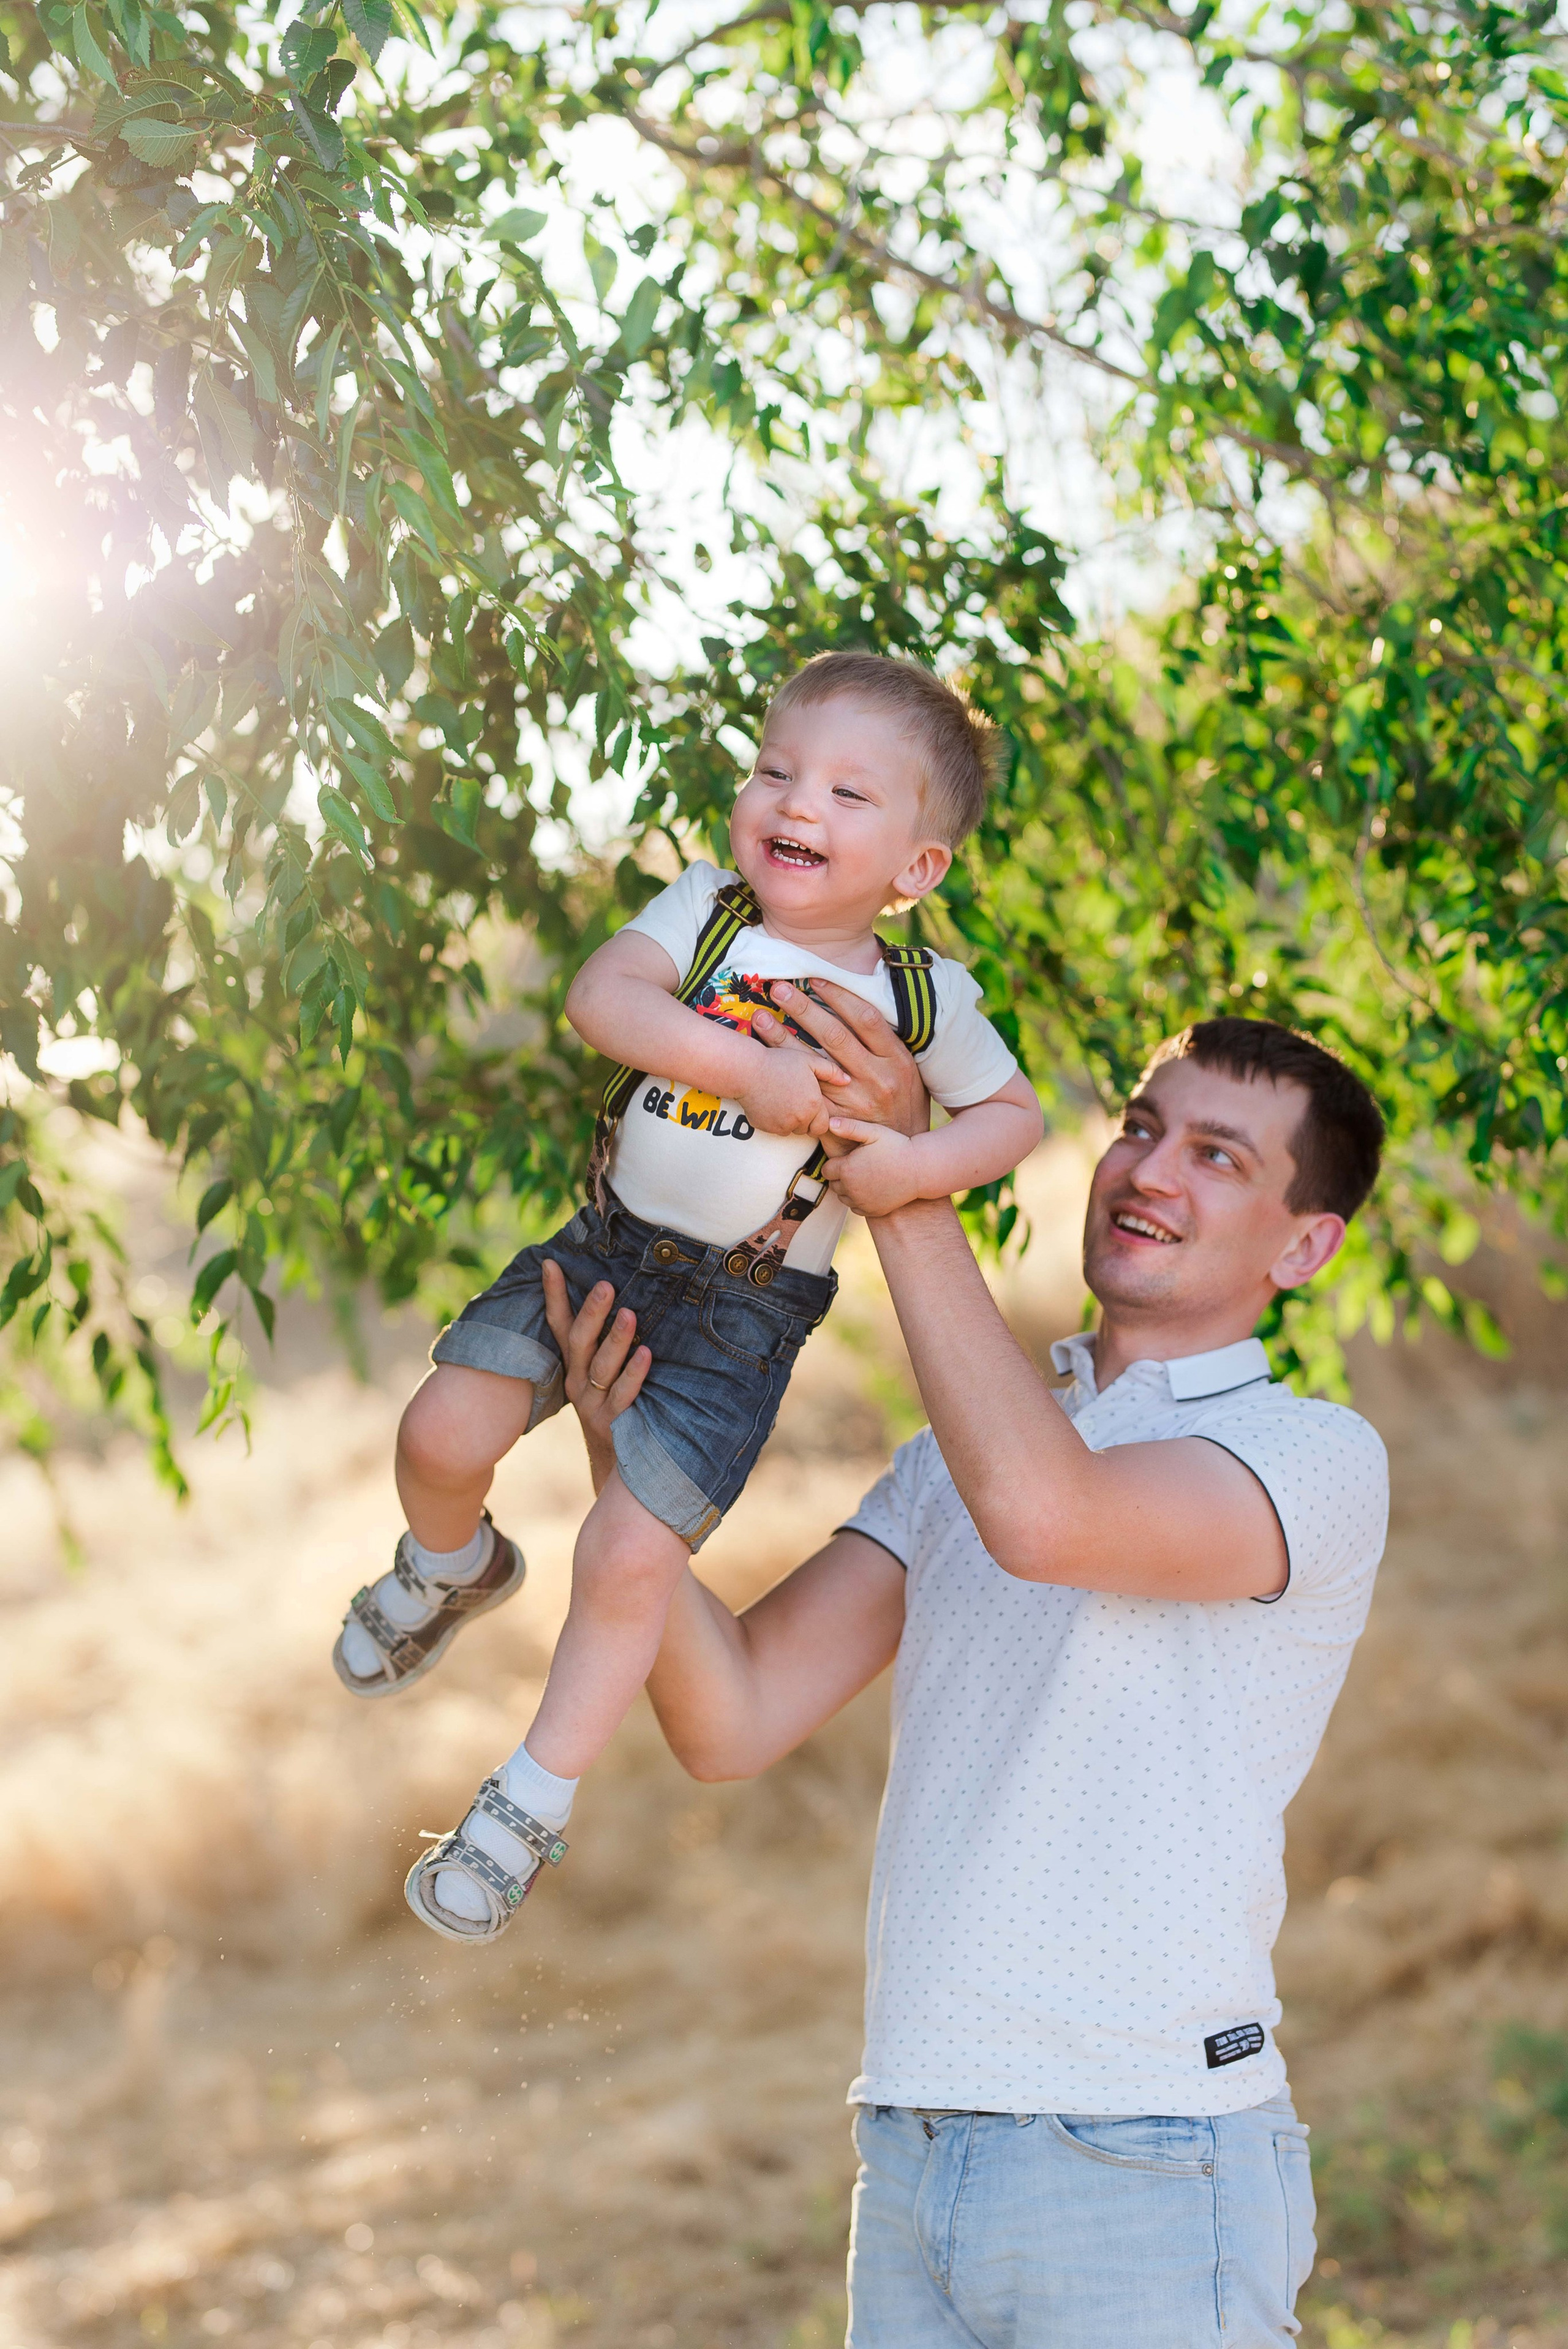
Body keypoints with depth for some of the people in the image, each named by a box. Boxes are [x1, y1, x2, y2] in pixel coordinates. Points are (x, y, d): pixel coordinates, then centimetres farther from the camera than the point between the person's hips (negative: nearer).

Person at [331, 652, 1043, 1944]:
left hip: (743, 1305, -2)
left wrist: (915, 1163, -14)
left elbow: (1016, 1113, 6)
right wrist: (755, 1066, -28)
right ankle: (452, 1568, 26)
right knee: (444, 1432, -12)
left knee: (630, 1555, -11)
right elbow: (602, 995, -19)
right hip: (608, 1240, 2)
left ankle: (533, 1802, 10)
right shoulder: (705, 911, -3)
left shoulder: (925, 999, -4)